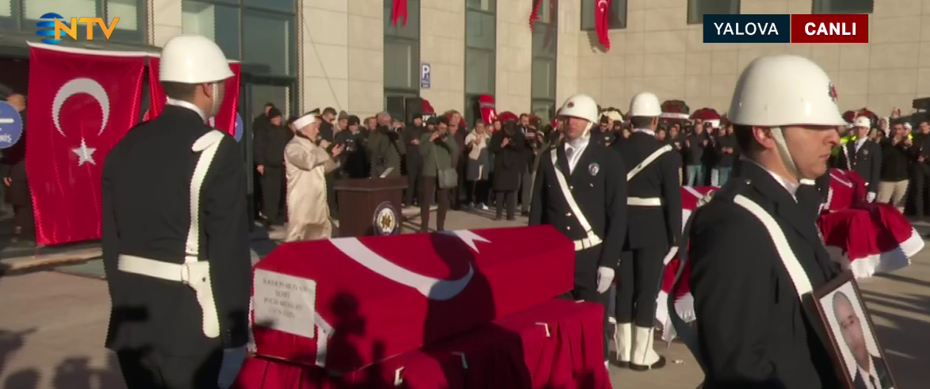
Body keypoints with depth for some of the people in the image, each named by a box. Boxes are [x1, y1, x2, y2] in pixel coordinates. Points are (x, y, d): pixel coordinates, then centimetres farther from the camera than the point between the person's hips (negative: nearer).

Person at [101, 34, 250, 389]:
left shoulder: (126, 146, 6)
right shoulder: (216, 149, -14)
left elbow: (111, 238, 11)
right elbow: (229, 248, -16)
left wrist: (125, 304, 19)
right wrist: (234, 329, -8)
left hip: (132, 322, 7)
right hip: (190, 325, -7)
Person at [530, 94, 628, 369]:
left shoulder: (609, 160, -2)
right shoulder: (549, 158, 7)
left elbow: (618, 215, -5)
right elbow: (537, 210, 7)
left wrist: (608, 261, -10)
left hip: (592, 258, -3)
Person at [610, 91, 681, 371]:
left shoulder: (617, 150, 1)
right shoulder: (666, 153, -9)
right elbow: (673, 198, -11)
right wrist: (675, 235, -3)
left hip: (622, 227, 4)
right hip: (653, 230, -4)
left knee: (624, 288, 10)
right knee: (647, 290, 2)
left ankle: (623, 350, 18)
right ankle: (642, 354, 8)